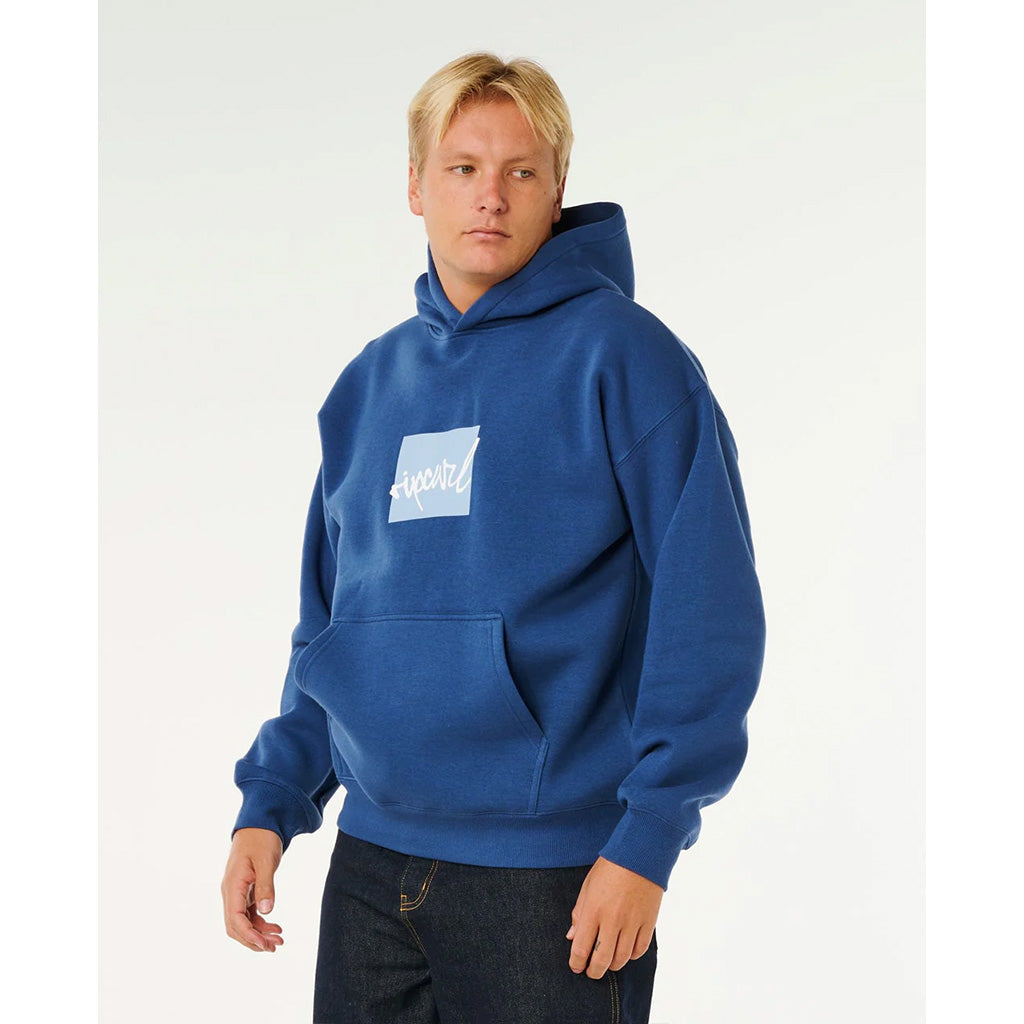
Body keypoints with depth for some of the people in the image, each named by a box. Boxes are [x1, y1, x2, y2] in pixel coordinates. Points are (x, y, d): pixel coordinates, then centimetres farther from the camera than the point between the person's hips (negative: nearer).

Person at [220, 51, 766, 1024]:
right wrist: (271, 803, 9)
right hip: (370, 859, 6)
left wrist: (648, 836, -16)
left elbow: (709, 610, -12)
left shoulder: (621, 353, -8)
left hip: (555, 872, -5)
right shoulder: (371, 381, 11)